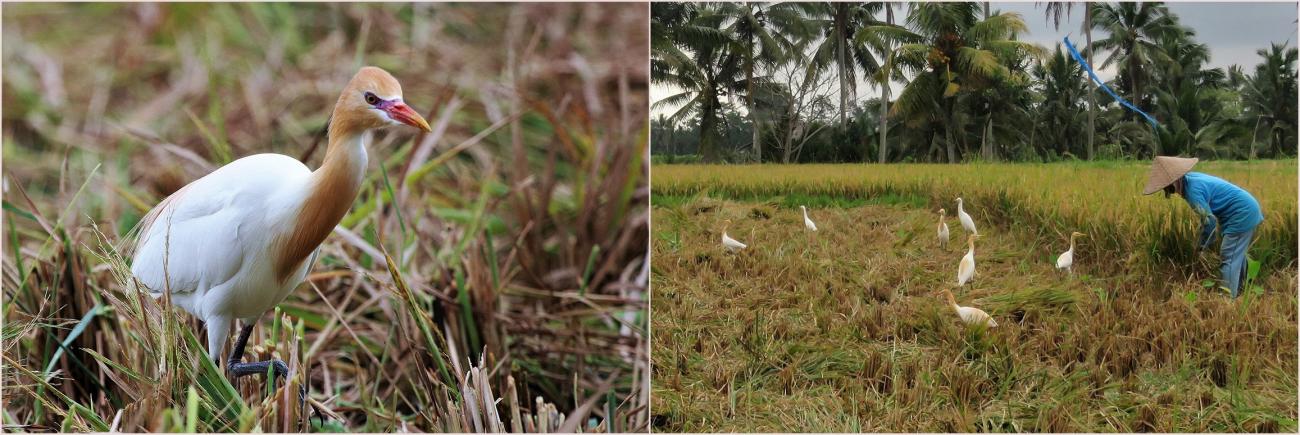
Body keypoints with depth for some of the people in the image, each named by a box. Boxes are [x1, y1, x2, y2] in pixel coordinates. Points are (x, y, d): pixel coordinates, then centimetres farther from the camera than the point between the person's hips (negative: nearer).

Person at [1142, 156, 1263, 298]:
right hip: (1247, 209, 10)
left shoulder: (1193, 190, -26)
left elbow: (1209, 220, -24)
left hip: (1242, 214, -10)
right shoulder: (1190, 178, 4)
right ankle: (1237, 293, 32)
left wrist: (1202, 246, -9)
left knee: (1229, 258, -9)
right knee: (1237, 255, 21)